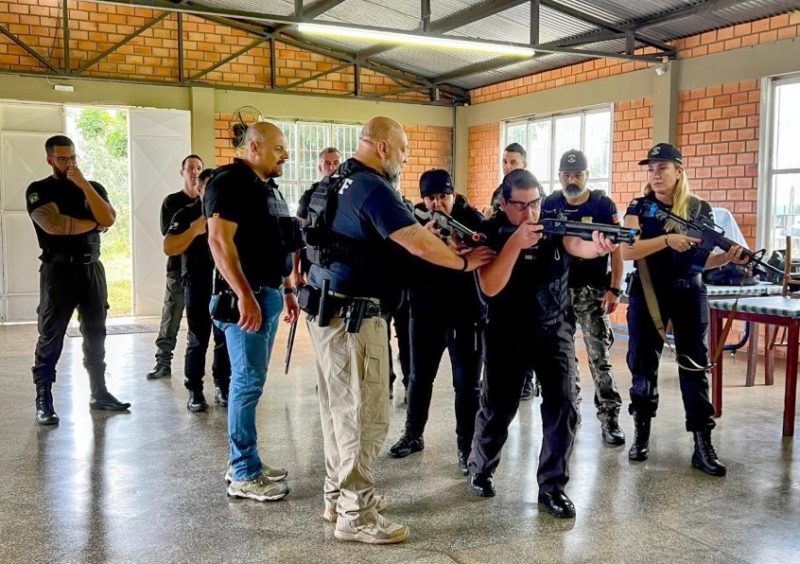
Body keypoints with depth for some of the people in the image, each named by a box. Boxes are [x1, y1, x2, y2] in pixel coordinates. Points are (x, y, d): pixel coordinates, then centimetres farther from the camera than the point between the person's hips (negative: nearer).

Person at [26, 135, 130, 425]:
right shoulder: (38, 190, 0)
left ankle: (99, 393, 18)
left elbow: (108, 219, -7)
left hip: (92, 268, 4)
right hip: (58, 270, -4)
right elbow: (54, 225, -18)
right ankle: (43, 402, 2)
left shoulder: (93, 187, 11)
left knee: (95, 335, 9)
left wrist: (83, 184, -11)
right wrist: (93, 223, -6)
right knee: (50, 337, -3)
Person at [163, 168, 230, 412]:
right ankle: (195, 392, 7)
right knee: (198, 340, 0)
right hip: (198, 285, -2)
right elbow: (168, 247, -9)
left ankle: (223, 387, 17)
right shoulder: (187, 215, 0)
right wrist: (195, 230, -18)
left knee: (225, 338, 6)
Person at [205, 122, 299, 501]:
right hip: (248, 297, -9)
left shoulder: (269, 186, 18)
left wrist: (287, 290, 20)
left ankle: (244, 461, 21)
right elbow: (219, 241, -21)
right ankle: (244, 475, 1)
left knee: (251, 381, 13)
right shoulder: (231, 181, -11)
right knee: (248, 381, -7)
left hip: (269, 294, 9)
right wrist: (245, 295, -26)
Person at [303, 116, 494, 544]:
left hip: (329, 309, 10)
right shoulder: (371, 188, -16)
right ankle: (355, 515, 6)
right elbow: (419, 244, -21)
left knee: (340, 408, 17)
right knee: (365, 415, -3)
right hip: (353, 315, -10)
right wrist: (464, 263, -6)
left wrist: (428, 234, 9)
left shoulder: (337, 183, 15)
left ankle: (338, 494, 28)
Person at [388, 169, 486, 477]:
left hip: (467, 312, -2)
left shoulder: (473, 219, -7)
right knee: (419, 377, 14)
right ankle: (413, 435, 32)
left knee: (467, 384, 1)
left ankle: (467, 448, 13)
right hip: (426, 311, 3)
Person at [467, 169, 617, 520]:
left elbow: (577, 246, -29)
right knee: (498, 407, 5)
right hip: (506, 333, -1)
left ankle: (552, 487, 4)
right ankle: (480, 469, 31)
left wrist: (597, 246, -53)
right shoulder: (492, 232, -11)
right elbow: (489, 288, -22)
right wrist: (516, 243, -33)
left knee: (563, 406, -9)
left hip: (554, 329, 1)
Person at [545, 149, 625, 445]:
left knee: (600, 356, -5)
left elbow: (616, 250, -5)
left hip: (594, 292, -3)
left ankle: (609, 417, 0)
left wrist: (614, 289, -13)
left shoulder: (603, 205, -4)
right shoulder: (549, 205, 3)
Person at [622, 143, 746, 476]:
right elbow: (627, 251, -15)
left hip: (688, 293, 0)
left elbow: (702, 258, 3)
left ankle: (703, 445, 3)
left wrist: (728, 257, -18)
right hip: (647, 293, 0)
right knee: (643, 363, 6)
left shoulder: (700, 209, 1)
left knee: (695, 365, -1)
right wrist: (667, 240, -26)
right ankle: (642, 435, 20)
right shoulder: (639, 208, -1)